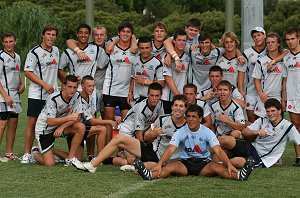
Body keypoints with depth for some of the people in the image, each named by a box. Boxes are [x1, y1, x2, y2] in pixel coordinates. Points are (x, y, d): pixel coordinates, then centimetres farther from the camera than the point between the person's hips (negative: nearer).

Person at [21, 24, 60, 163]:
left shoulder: (56, 51, 13)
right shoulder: (35, 52, -8)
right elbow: (27, 72, -12)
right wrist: (44, 84, -17)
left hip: (53, 93, 6)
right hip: (36, 95, -6)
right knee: (32, 123, -5)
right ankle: (27, 154, -1)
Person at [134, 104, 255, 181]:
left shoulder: (207, 132, -2)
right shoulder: (180, 132, -1)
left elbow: (218, 150, -12)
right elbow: (170, 150, -13)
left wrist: (229, 164, -31)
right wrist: (159, 164, -31)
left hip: (204, 163, 0)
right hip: (184, 163, 0)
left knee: (218, 168, -33)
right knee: (171, 167, -33)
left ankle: (239, 175, -58)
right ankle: (150, 175, -60)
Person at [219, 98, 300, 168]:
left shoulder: (287, 127, -5)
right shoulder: (262, 121, 5)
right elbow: (244, 131, 1)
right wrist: (256, 132, -20)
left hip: (262, 160, -4)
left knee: (236, 162, -32)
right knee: (225, 140, -24)